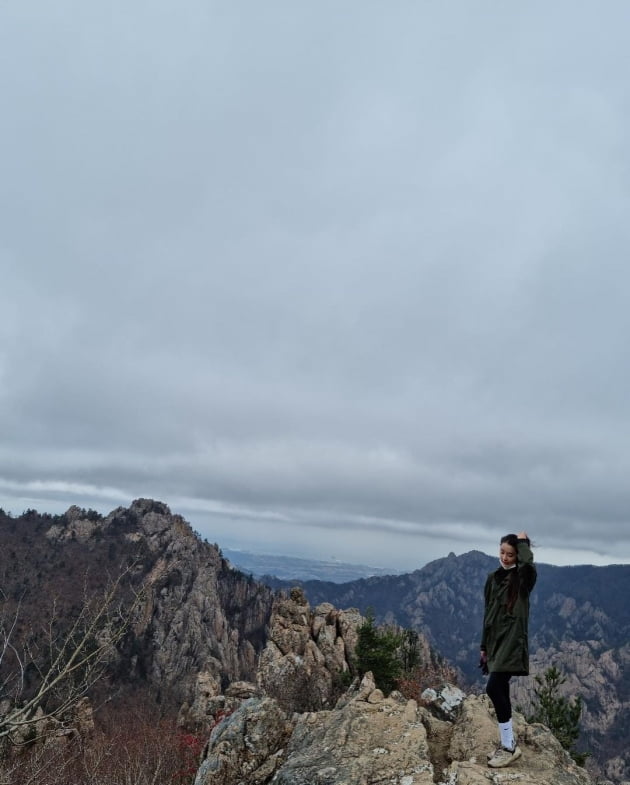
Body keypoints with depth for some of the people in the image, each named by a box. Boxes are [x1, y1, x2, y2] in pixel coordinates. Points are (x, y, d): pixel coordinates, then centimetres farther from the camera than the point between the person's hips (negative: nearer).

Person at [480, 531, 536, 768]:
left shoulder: (523, 579, -7)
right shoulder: (493, 578, 11)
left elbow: (528, 564, -34)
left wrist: (523, 541, -16)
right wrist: (484, 646, 17)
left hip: (512, 642, -7)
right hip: (496, 642, 7)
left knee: (494, 688, -15)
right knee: (501, 692, 11)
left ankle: (509, 746, -3)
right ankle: (507, 745, 22)